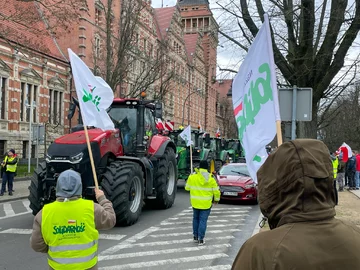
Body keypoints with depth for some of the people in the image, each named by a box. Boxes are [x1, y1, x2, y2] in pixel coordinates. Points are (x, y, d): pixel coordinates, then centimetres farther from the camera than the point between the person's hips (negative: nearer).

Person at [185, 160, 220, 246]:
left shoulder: (192, 176, -7)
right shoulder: (211, 178, -10)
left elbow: (187, 188, 5)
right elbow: (216, 191, -4)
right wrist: (216, 199, 14)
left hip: (195, 202, 2)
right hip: (206, 203, -2)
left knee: (196, 218, 19)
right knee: (203, 220, 3)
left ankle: (195, 236, 25)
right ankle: (201, 239, 3)